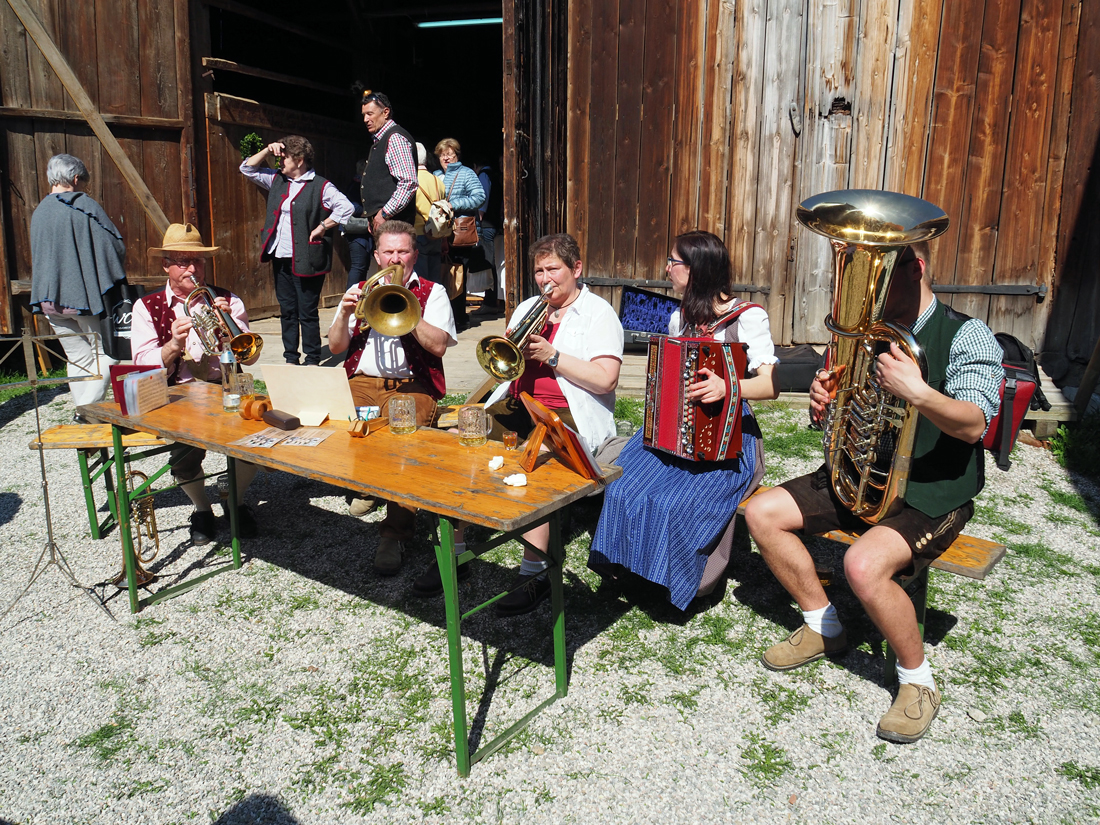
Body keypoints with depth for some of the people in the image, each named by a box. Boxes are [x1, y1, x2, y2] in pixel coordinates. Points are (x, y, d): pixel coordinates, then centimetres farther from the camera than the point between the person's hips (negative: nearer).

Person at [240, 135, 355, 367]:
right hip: (280, 259, 7)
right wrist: (267, 150, 6)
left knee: (307, 313, -1)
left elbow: (346, 208, -17)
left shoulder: (320, 187, -8)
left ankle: (313, 360, 10)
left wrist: (322, 227, -14)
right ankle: (290, 358, 21)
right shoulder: (277, 180, 12)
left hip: (306, 261, -7)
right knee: (287, 311, 12)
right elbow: (247, 168, 20)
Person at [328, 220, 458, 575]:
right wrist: (344, 314, -5)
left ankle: (394, 533, -27)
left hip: (410, 385, -3)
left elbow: (439, 346, -5)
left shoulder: (432, 292, 12)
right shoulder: (359, 291, 22)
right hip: (360, 382, 3)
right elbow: (335, 347, 13)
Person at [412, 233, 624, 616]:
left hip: (568, 413, -6)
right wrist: (516, 348, -5)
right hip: (515, 403, 6)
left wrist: (551, 355, -13)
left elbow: (605, 380, -11)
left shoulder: (599, 313, 3)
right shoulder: (528, 307, 22)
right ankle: (455, 554, -6)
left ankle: (534, 572, -24)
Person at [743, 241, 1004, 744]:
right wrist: (824, 403, -10)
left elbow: (973, 426, -25)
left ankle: (918, 682, -5)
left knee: (865, 565, -33)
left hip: (933, 492, -7)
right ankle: (823, 628, 10)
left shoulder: (966, 336, -12)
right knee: (762, 513, -7)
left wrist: (918, 393, -44)